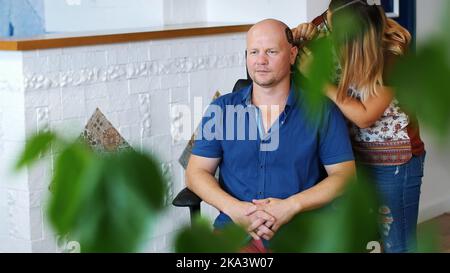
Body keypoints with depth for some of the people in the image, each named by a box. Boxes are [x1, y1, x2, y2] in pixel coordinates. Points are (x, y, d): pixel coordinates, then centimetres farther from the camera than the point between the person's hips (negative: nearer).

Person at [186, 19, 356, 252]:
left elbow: (344, 175, 3)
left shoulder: (322, 111, 6)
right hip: (234, 227, 1)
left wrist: (291, 206, -12)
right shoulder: (221, 109, 11)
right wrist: (234, 208, -10)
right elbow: (196, 172, 10)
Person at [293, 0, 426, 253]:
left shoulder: (392, 56, -24)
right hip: (356, 153, 6)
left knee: (397, 243, 7)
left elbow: (364, 116, -24)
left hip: (393, 161, -6)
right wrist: (307, 32, -14)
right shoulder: (348, 46, -9)